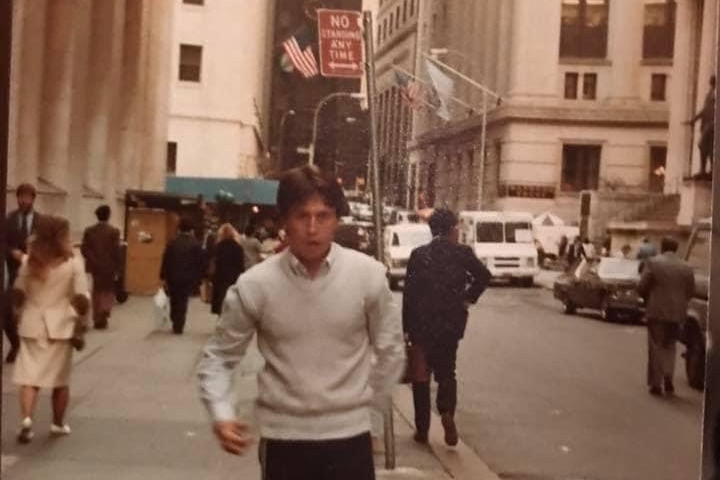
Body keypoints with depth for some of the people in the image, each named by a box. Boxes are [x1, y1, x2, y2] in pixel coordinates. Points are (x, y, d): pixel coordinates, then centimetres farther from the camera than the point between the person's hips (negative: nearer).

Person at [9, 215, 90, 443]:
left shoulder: (29, 260, 1)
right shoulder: (74, 262, -8)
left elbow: (18, 293, 3)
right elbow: (81, 297, -12)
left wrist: (19, 315, 17)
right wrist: (81, 321, 0)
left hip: (32, 324, 2)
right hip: (60, 325, -1)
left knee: (29, 375, 3)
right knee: (61, 378, 12)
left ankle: (26, 418, -15)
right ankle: (58, 423, 22)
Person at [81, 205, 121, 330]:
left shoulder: (89, 231, -1)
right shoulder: (114, 231, -10)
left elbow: (84, 249, -6)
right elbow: (116, 251, -11)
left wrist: (92, 261, 2)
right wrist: (117, 268, -5)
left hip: (95, 266, 2)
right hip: (109, 266, -2)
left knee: (97, 291, 13)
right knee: (109, 290, 12)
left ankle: (98, 319, 12)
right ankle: (105, 310, -14)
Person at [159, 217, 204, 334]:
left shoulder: (172, 244, -2)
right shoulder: (196, 245, -5)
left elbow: (166, 261, -2)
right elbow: (200, 263, -4)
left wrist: (163, 278, 3)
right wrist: (198, 279, 3)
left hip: (173, 277, 1)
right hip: (188, 279, -1)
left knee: (174, 301, 18)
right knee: (182, 302, 4)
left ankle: (175, 324, 20)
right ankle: (178, 327, 4)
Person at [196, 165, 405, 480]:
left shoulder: (368, 275, -9)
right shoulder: (254, 285, -11)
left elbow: (390, 350, 6)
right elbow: (219, 356, 0)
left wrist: (365, 400, 7)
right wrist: (221, 415, -14)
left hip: (349, 435, 0)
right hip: (283, 438, 0)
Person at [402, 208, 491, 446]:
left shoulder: (418, 254, -4)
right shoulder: (462, 253, -5)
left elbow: (409, 292, -4)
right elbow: (484, 275, -9)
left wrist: (406, 327, 0)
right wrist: (468, 298, 4)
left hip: (421, 323, 0)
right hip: (451, 322, 0)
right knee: (446, 371, 15)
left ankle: (422, 428, 14)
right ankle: (447, 411, -12)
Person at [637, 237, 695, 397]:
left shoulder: (653, 263, -7)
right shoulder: (686, 267, 3)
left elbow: (642, 287, -8)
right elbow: (690, 292, 4)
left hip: (657, 311, -3)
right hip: (677, 313, 3)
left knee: (656, 347, 6)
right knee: (669, 346, 18)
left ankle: (656, 383, 4)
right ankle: (668, 375, -1)